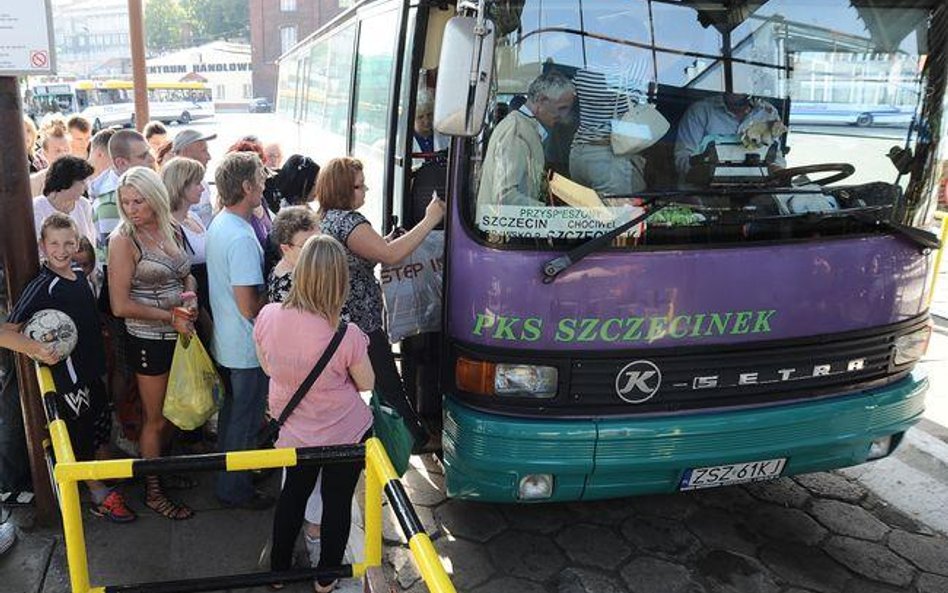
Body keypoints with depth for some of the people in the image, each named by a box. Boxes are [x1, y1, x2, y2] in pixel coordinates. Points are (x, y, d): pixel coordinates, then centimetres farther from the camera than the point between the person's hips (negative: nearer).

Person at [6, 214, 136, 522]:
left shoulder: (80, 277, 4)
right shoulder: (41, 287, -19)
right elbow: (7, 332, -26)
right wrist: (34, 347, -40)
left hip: (93, 370, 8)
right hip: (69, 377, -7)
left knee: (102, 428, 20)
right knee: (81, 439, 7)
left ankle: (109, 482, 38)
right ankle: (102, 498, 22)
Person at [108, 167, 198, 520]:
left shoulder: (171, 230, 1)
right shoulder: (123, 239, -16)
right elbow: (120, 306, -18)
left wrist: (191, 297, -6)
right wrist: (170, 317, -18)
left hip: (178, 336, 6)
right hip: (149, 341, -6)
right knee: (155, 419, 8)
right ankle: (152, 492, 25)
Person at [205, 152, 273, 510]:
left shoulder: (219, 223, 4)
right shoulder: (241, 238, -27)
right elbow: (249, 307, -28)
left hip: (226, 342, 10)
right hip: (247, 346, -10)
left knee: (232, 410, 25)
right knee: (245, 420, 7)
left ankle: (227, 475, 41)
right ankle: (234, 489, 23)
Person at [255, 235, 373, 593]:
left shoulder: (268, 317, -16)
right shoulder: (347, 336, -27)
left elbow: (268, 367, 2)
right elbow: (366, 383, -9)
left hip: (295, 432, 3)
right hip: (347, 433, -3)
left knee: (293, 494, 25)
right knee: (338, 501, 17)